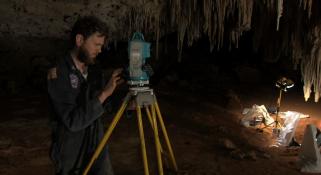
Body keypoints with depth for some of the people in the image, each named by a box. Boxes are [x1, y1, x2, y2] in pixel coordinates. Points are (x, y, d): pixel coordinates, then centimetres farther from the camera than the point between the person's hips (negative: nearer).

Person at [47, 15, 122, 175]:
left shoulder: (94, 71, 1)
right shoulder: (57, 74, -19)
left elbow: (106, 107, 7)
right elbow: (72, 121, -26)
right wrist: (103, 94, -28)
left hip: (97, 147, 5)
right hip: (71, 153, -5)